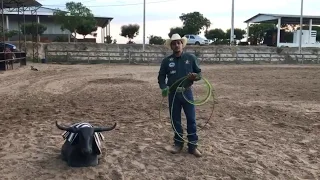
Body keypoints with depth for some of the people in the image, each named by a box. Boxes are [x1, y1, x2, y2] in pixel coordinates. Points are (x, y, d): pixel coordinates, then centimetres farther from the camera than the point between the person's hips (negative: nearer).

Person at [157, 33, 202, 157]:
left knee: (191, 119, 1)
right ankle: (178, 143, 24)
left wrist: (195, 76, -19)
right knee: (175, 120, 9)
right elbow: (161, 77, 5)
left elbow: (199, 73, 4)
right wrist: (163, 87, -14)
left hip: (187, 92, -1)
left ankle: (192, 146, 11)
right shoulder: (166, 61, 1)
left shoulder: (191, 58, 0)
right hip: (173, 94, 1)